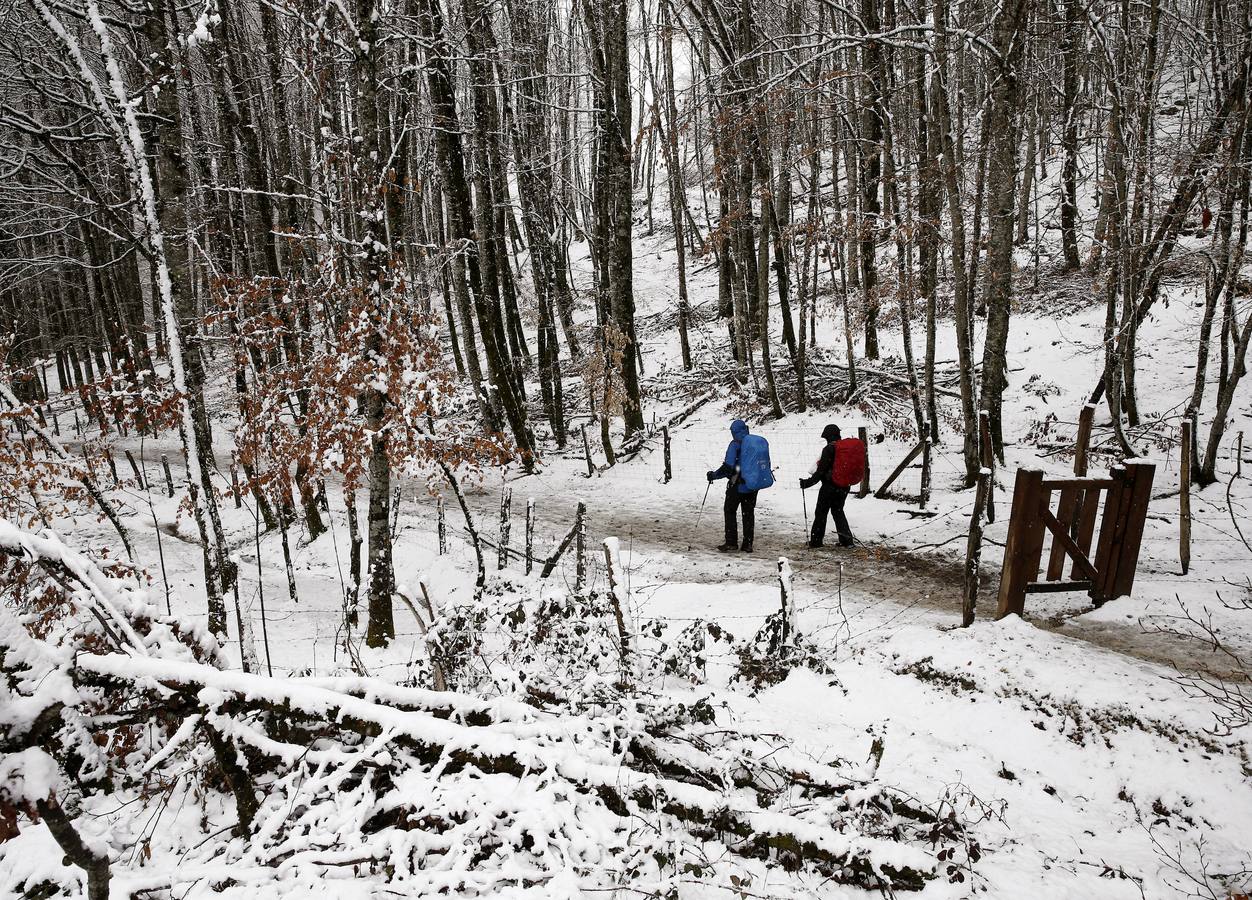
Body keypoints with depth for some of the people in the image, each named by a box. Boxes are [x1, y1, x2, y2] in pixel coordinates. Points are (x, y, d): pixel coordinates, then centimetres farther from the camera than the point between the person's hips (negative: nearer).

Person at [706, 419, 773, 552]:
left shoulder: (736, 444, -14)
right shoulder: (762, 441, 4)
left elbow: (727, 468, -18)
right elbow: (766, 464, 12)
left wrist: (713, 475, -4)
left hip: (738, 485, -6)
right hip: (755, 485, 6)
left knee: (730, 511, 10)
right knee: (749, 512, 16)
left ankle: (731, 542, 8)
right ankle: (748, 544, 16)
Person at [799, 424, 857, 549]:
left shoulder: (829, 449, -16)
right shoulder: (849, 446, 4)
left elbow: (821, 471, -17)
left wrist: (807, 483, -10)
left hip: (830, 486, -7)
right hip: (845, 487, 7)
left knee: (821, 512, 7)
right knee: (838, 511, 21)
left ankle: (816, 540, 13)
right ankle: (846, 539, 15)